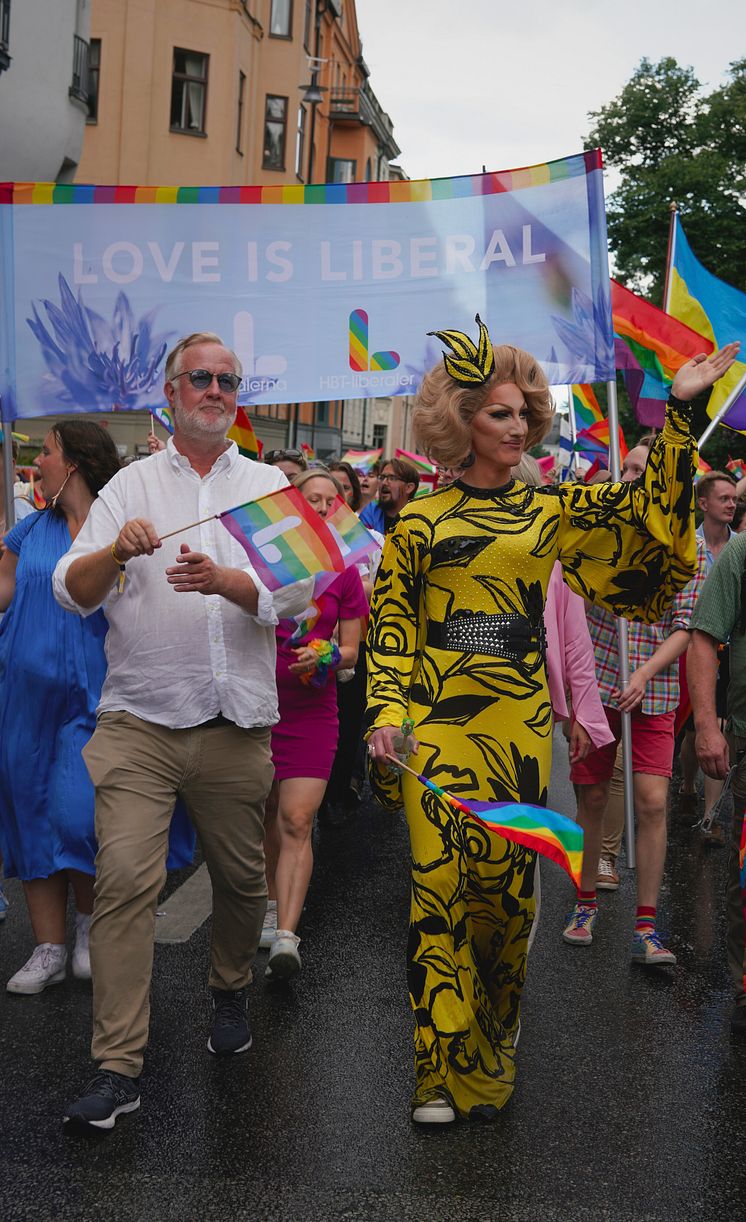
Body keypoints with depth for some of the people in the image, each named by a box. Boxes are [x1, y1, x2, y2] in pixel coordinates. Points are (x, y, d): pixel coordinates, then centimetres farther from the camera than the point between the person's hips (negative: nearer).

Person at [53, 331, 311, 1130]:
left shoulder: (268, 486, 10)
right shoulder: (132, 486, 7)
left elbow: (297, 588, -5)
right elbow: (72, 592, -1)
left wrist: (222, 579, -23)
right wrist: (116, 553, -22)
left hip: (237, 725, 2)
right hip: (139, 722, -1)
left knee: (240, 878, 12)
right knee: (125, 877, -11)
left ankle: (230, 994, 39)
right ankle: (117, 1065, -5)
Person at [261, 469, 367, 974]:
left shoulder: (344, 572, 3)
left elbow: (350, 651, 6)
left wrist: (324, 658, -14)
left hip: (311, 707, -1)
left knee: (297, 822, -10)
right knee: (267, 814, 11)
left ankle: (286, 936, -13)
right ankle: (276, 901, 32)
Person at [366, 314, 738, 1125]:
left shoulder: (551, 512, 11)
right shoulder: (419, 524, 7)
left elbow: (643, 507, 1)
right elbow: (389, 629, 7)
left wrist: (679, 412, -5)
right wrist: (385, 715, -4)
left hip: (519, 725, 2)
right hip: (438, 724, -1)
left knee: (506, 886, 3)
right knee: (440, 885, -4)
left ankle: (488, 1060, 21)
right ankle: (442, 1073, 6)